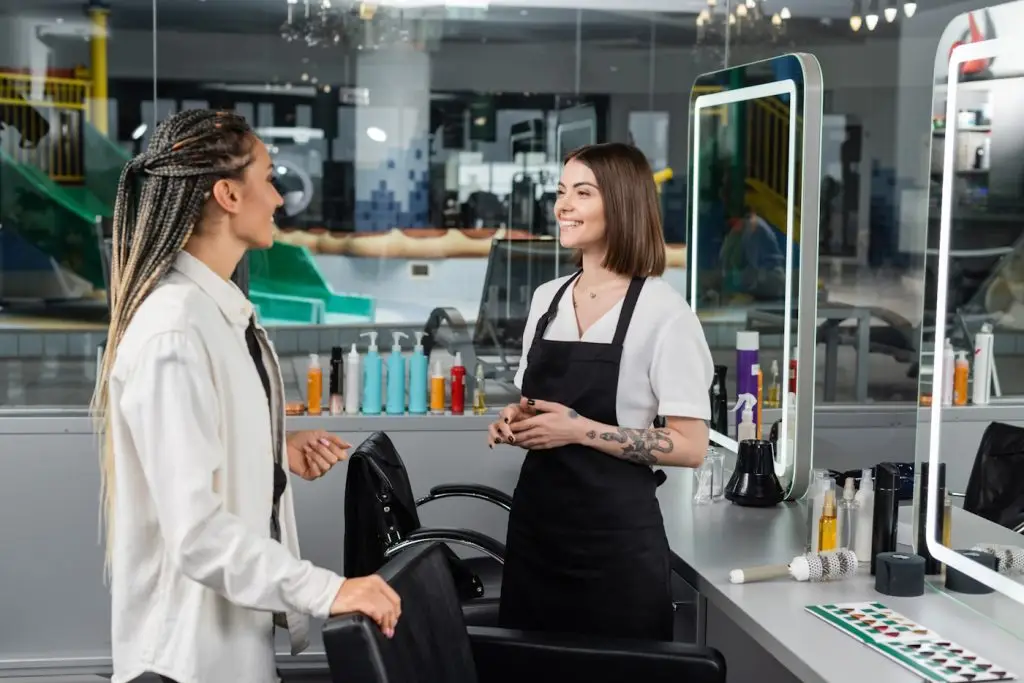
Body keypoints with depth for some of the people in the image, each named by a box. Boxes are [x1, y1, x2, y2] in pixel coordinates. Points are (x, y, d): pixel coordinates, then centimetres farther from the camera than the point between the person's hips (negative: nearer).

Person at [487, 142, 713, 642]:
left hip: (616, 534, -6)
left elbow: (690, 447, -13)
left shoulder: (663, 310, -11)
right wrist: (516, 422, -1)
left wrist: (580, 430, -19)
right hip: (536, 520, 6)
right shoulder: (546, 298, 8)